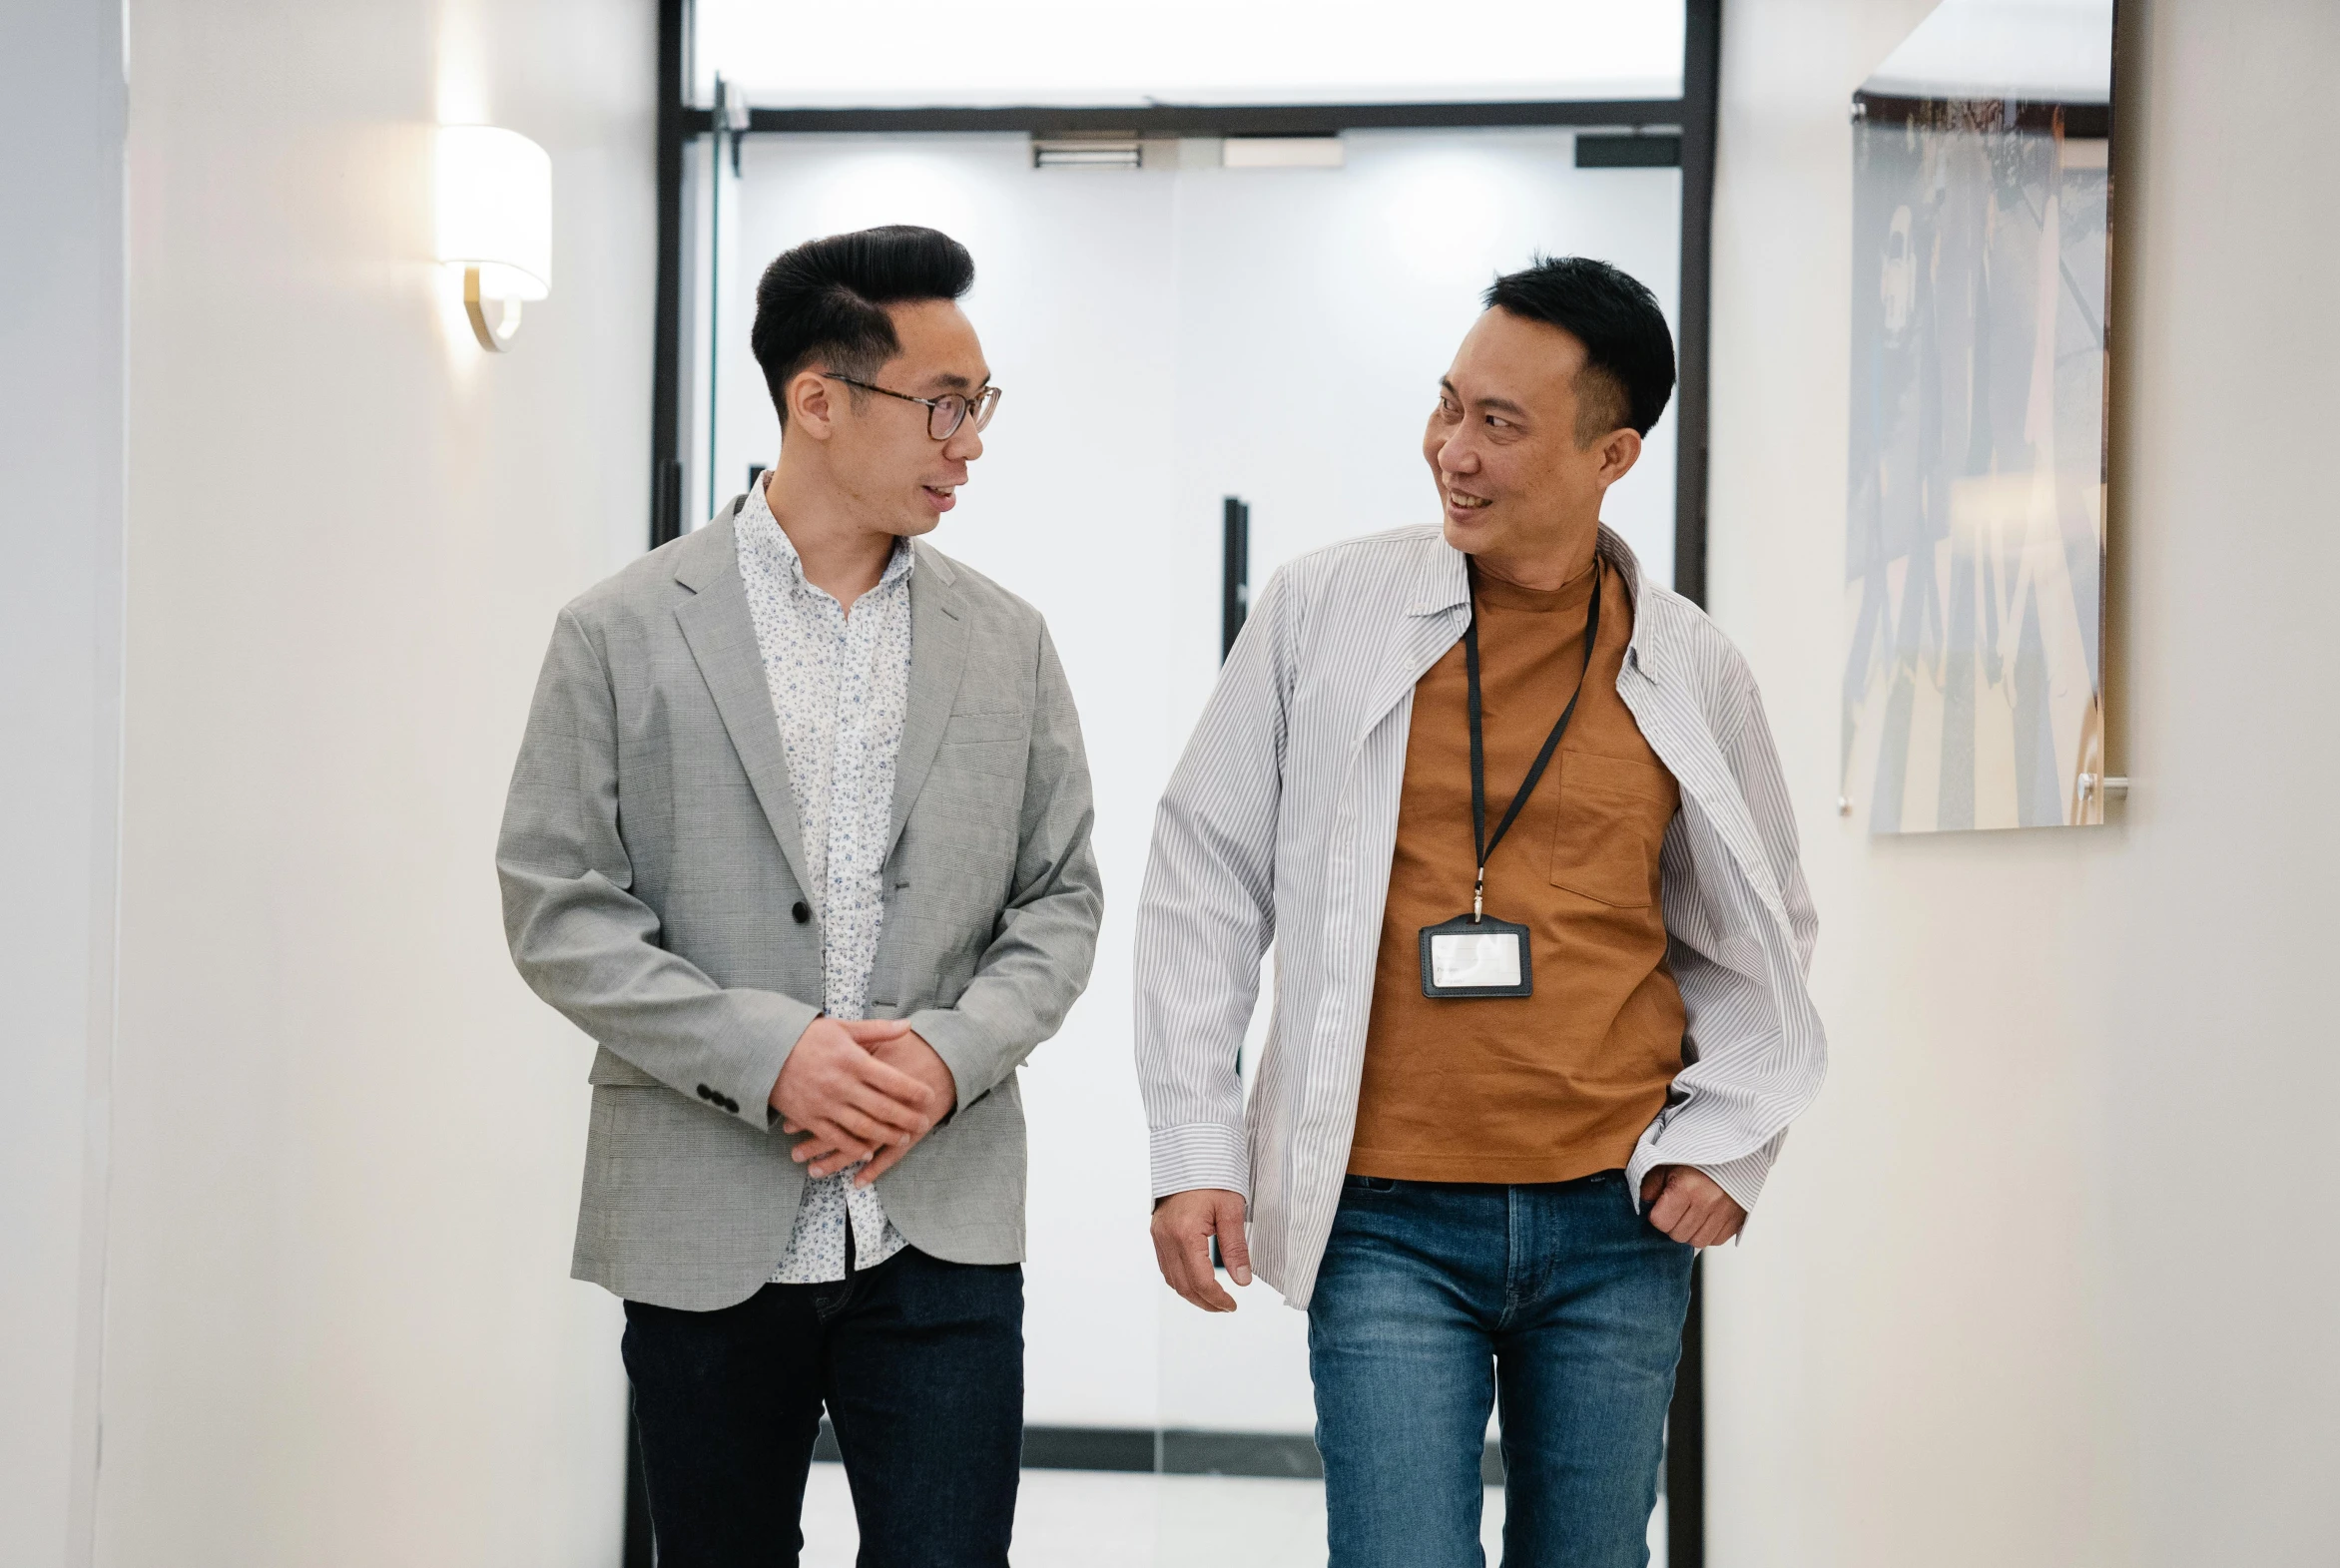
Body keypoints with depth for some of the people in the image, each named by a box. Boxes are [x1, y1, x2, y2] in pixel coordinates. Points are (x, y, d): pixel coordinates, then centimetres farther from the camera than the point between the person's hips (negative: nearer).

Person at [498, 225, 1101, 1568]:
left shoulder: (1006, 640, 8)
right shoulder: (626, 633, -1)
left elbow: (1061, 898, 9)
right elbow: (557, 908, -4)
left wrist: (954, 1053, -9)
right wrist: (765, 1054, -15)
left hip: (943, 1231, 2)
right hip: (705, 1236, -1)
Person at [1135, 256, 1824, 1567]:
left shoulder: (1692, 671, 3)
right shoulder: (1327, 611, -2)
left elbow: (1761, 937, 16)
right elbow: (1208, 877, 2)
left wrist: (1723, 1141, 4)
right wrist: (1195, 1149, -2)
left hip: (1617, 1220, 2)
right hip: (1388, 1220, -2)